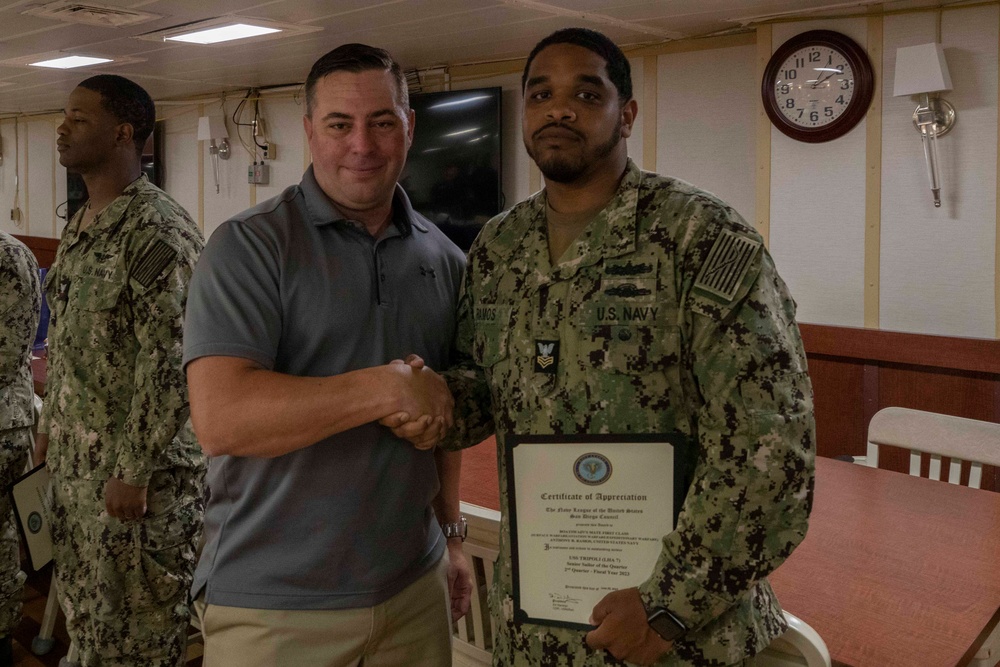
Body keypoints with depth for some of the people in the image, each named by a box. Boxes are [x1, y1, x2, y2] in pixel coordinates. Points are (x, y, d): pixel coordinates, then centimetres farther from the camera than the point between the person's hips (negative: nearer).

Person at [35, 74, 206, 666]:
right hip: (76, 459, 9)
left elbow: (171, 364, -22)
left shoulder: (158, 230, -19)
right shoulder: (81, 224, 10)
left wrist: (134, 471, -21)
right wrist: (52, 423, 19)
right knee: (84, 600, 21)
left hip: (138, 463, -9)